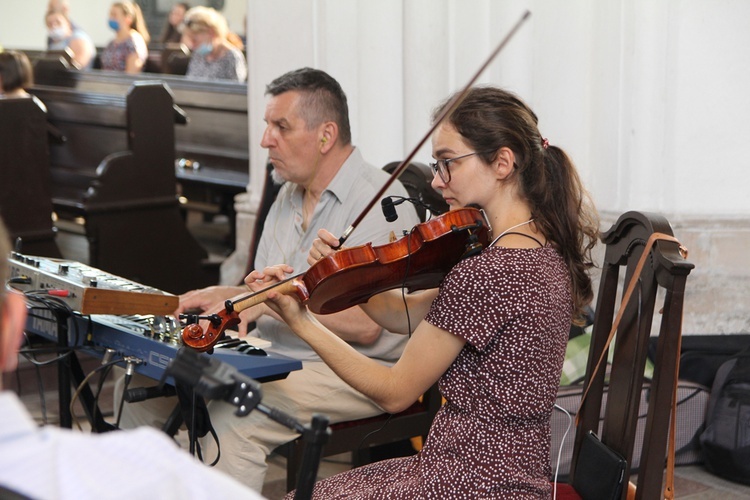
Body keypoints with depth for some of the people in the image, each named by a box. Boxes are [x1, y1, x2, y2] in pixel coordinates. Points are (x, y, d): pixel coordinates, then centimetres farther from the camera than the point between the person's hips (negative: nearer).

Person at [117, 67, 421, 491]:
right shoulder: (290, 195, 15)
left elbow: (365, 325, -23)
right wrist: (223, 296, 0)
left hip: (355, 371, -9)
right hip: (274, 358, 9)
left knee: (230, 418, -31)